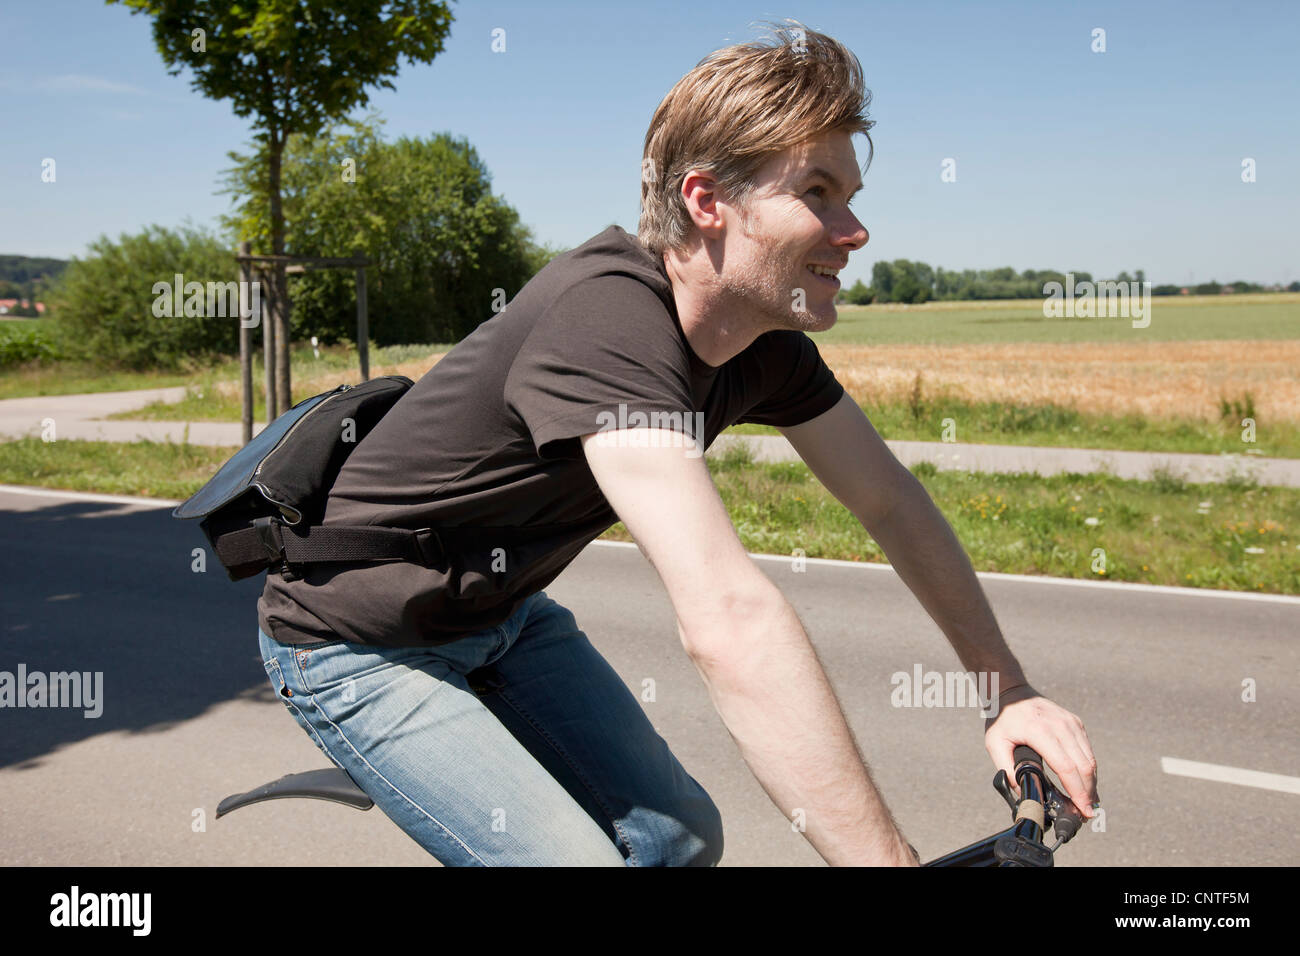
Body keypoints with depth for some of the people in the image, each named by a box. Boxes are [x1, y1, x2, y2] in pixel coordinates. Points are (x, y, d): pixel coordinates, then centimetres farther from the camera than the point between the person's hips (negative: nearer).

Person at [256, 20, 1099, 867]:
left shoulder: (766, 343, -9)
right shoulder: (606, 319, -36)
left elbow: (891, 502, 1)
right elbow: (726, 621, -45)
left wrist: (1009, 689, -2)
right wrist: (888, 855, -42)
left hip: (500, 616, 8)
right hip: (358, 648, -7)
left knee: (681, 835, 4)